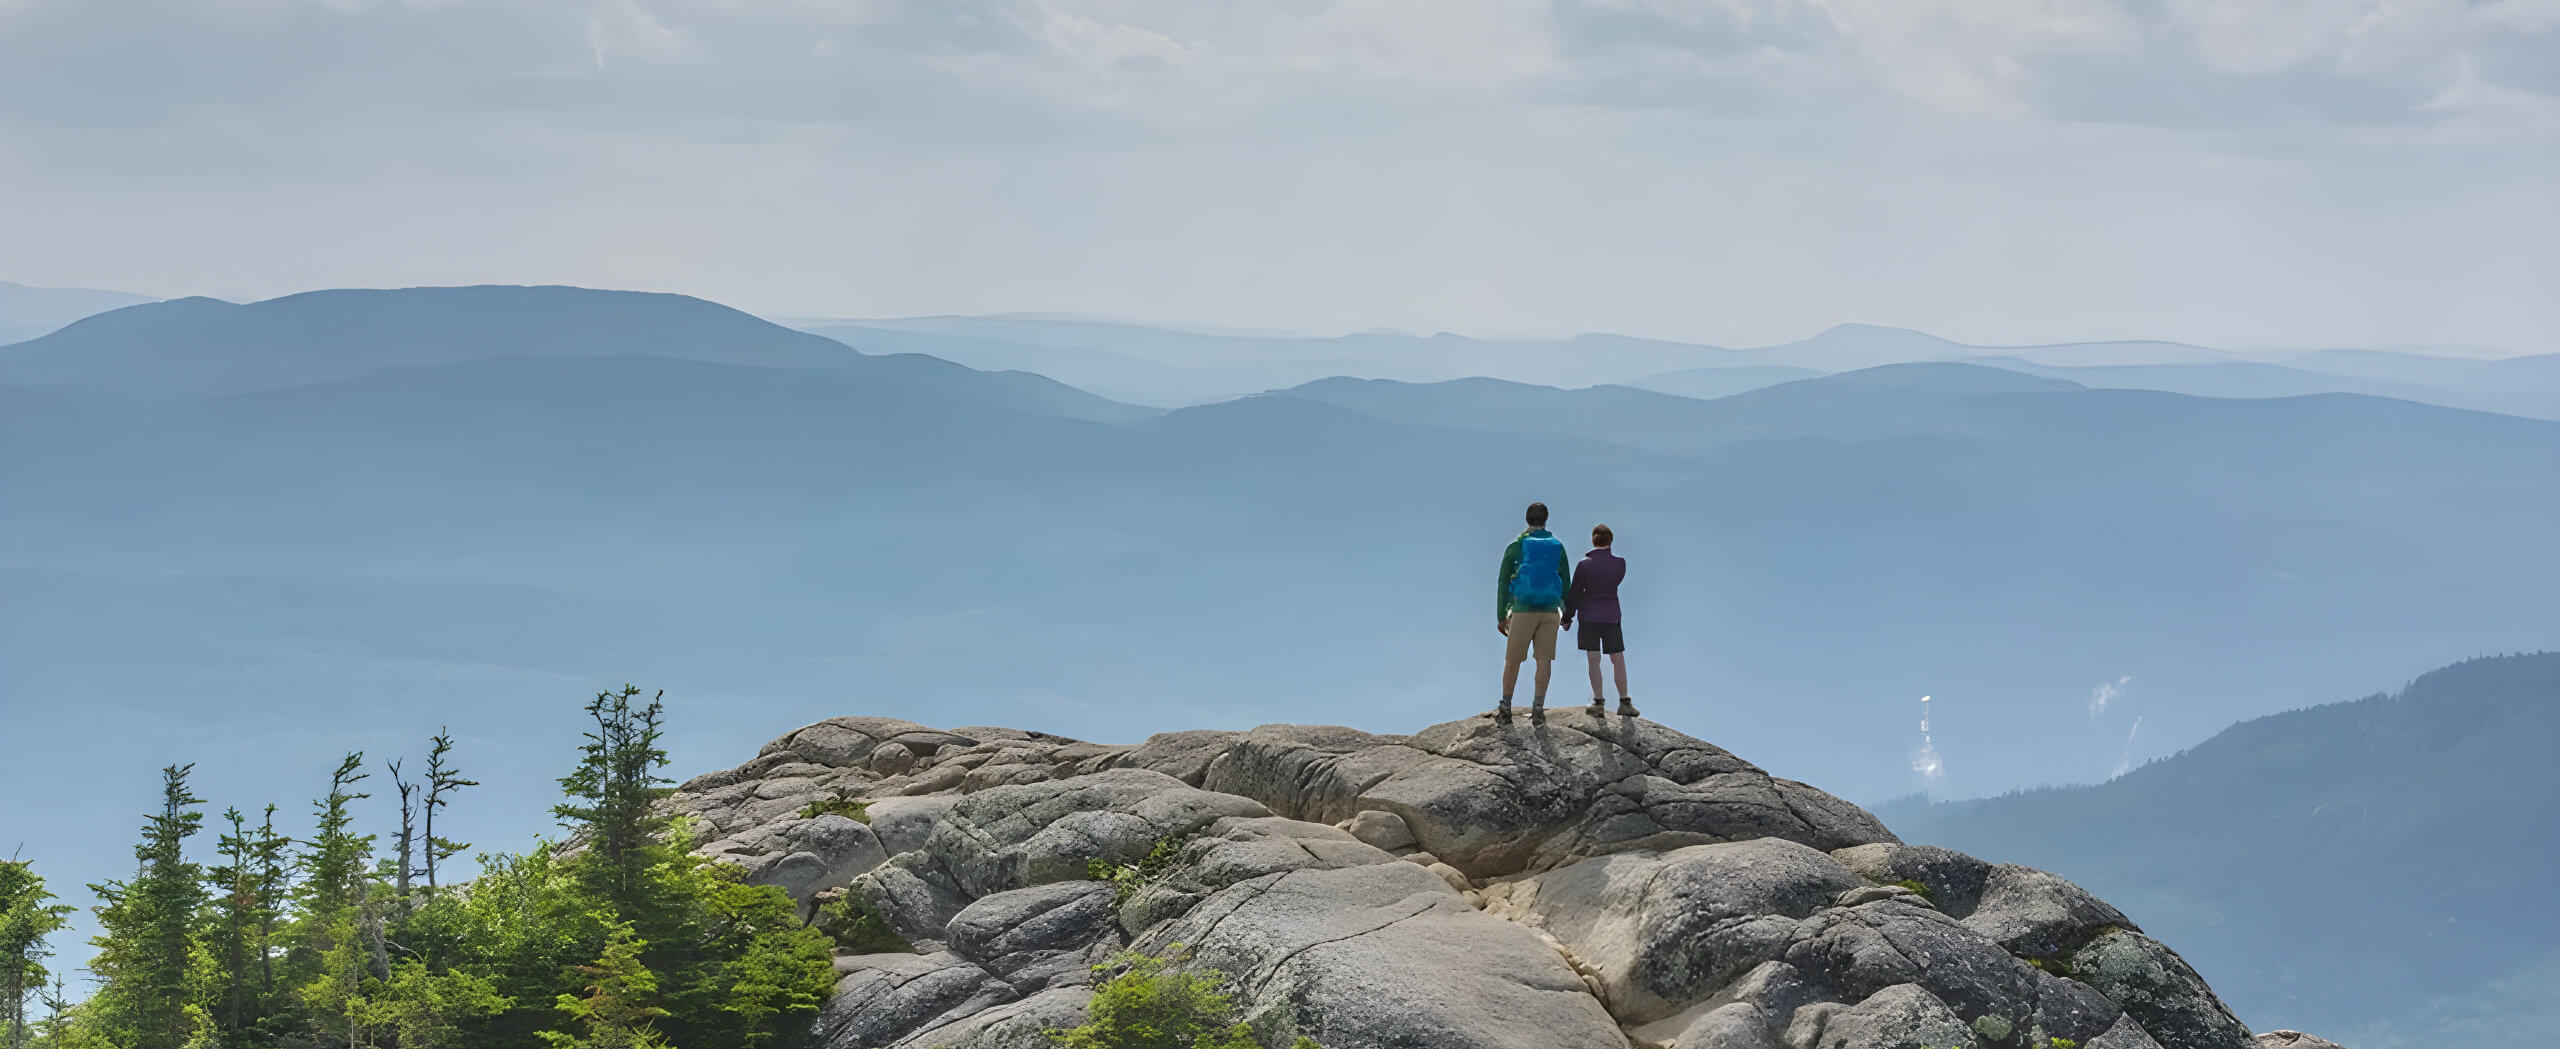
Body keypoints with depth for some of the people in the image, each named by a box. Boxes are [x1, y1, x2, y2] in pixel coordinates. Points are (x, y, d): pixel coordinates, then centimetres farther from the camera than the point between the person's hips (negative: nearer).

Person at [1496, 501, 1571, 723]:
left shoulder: (1515, 547, -1)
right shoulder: (1557, 546, 5)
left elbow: (1503, 583, -3)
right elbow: (1566, 582, 9)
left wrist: (1501, 617, 2)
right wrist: (1567, 613, 20)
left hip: (1523, 610, -2)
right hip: (1550, 611, 2)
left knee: (1512, 660, 6)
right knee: (1544, 659, 3)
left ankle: (1505, 708, 9)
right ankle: (1538, 708, -3)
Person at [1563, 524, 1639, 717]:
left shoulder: (1584, 565, -13)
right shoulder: (1620, 563, -7)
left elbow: (1575, 594, -7)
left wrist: (1567, 617, 5)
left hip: (1589, 615, -2)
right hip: (1611, 615, 2)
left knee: (1593, 659, 3)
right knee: (1618, 658, 8)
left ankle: (1598, 702, 2)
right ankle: (1624, 703, 9)